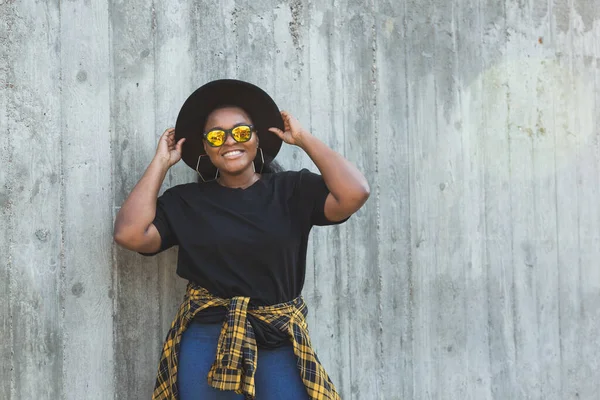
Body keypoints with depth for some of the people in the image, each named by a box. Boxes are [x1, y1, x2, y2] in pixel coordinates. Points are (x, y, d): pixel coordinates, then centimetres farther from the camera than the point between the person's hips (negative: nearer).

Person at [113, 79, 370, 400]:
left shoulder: (292, 190, 3)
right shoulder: (186, 201, 6)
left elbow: (354, 194, -12)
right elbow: (129, 234, -7)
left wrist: (303, 139, -3)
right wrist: (161, 163, 1)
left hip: (280, 342, 0)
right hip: (206, 340, 1)